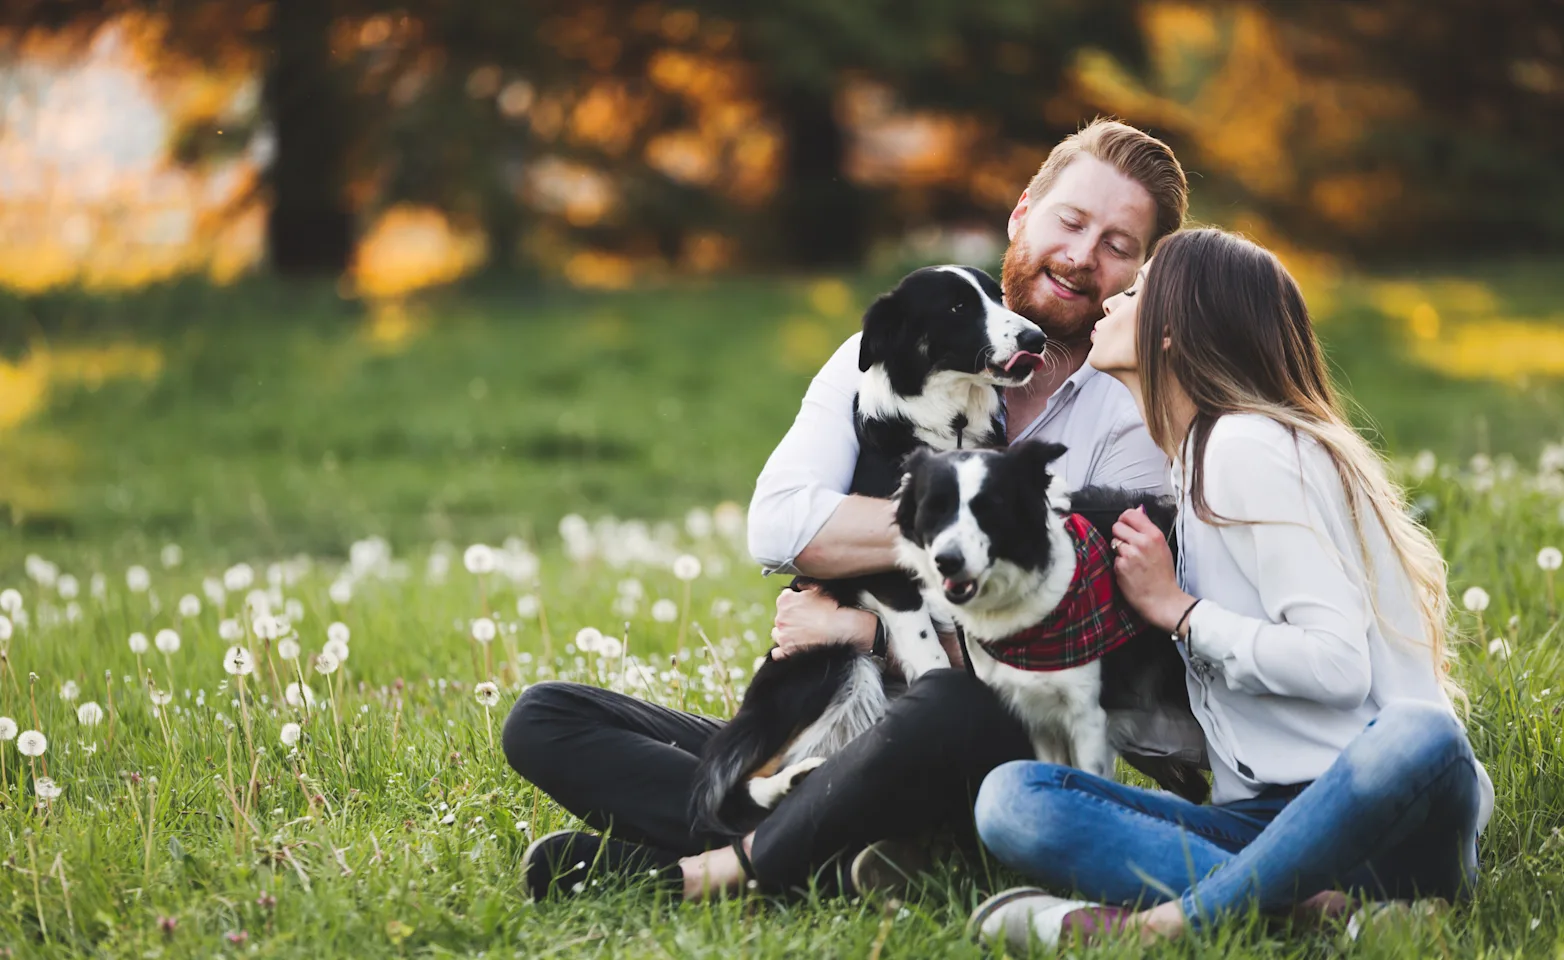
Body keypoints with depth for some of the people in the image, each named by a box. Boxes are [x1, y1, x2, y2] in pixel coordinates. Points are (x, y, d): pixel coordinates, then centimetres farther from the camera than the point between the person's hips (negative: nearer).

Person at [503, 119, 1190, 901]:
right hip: (814, 740, 4)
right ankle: (832, 863, -30)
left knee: (954, 710, -41)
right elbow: (779, 525, -7)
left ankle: (707, 874, -24)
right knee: (543, 719, -13)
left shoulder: (1131, 426, 3)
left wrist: (875, 630, -12)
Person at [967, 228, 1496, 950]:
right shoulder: (1199, 461, 21)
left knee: (1418, 737, -43)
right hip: (1266, 819, 8)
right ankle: (1301, 904, -31)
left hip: (1367, 805, -7)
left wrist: (1175, 608, -5)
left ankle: (1164, 922, -41)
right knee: (1009, 796, -16)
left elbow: (1337, 665, -16)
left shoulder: (1251, 447, -6)